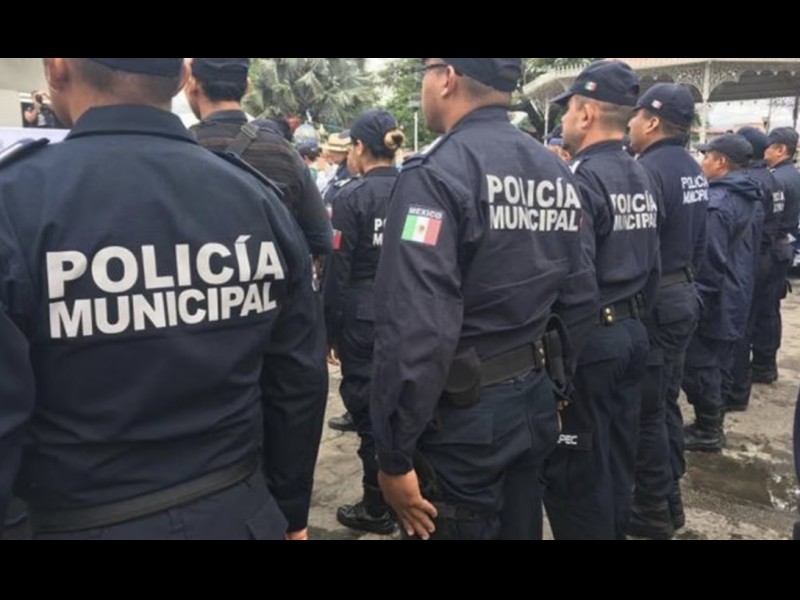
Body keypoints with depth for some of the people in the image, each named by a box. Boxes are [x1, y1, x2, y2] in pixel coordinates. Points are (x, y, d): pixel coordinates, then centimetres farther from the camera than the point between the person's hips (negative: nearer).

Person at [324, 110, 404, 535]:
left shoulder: (353, 197, -11)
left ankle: (378, 509, 19)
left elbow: (338, 272, -11)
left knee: (369, 408, 6)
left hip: (363, 319, -5)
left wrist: (330, 330, -2)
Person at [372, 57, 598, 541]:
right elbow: (580, 299, 7)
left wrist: (394, 455, -17)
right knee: (520, 529, 23)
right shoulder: (558, 172, 5)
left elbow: (415, 329, -25)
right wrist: (547, 382, 17)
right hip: (536, 403, 7)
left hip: (462, 415, -7)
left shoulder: (437, 173, -18)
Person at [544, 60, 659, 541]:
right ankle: (615, 530, 35)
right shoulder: (643, 178, 10)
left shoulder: (582, 180, -17)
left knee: (576, 470, 4)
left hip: (589, 340, -9)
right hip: (633, 334, 9)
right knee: (617, 458, 20)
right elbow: (653, 267, 14)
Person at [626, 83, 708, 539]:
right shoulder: (694, 171, 11)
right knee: (666, 402, 18)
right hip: (682, 296, 10)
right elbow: (699, 244, 17)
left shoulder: (648, 171, -19)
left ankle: (652, 514, 14)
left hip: (652, 302, -10)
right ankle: (669, 500, 30)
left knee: (646, 411, 1)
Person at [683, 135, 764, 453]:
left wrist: (699, 297, -16)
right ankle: (713, 423, 28)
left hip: (713, 301, -10)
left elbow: (710, 257, -23)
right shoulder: (752, 199, 11)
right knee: (716, 365, 18)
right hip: (737, 297, 10)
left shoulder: (716, 202, -21)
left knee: (699, 367, 1)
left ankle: (708, 431, 11)